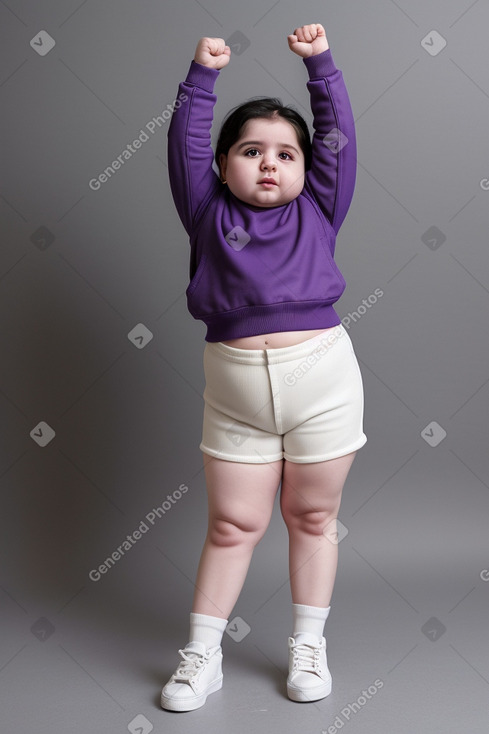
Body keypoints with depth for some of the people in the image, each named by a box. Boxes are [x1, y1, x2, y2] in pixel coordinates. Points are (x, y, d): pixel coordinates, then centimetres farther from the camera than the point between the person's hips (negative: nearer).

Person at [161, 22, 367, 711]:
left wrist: (321, 62, 7)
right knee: (233, 523, 7)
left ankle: (309, 645, 27)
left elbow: (338, 136, 8)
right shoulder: (209, 213, 10)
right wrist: (202, 75, 3)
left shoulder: (317, 210, 10)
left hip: (322, 377, 1)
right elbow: (185, 144, 5)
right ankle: (203, 654, 21)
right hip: (234, 389, 0)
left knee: (313, 515, 11)